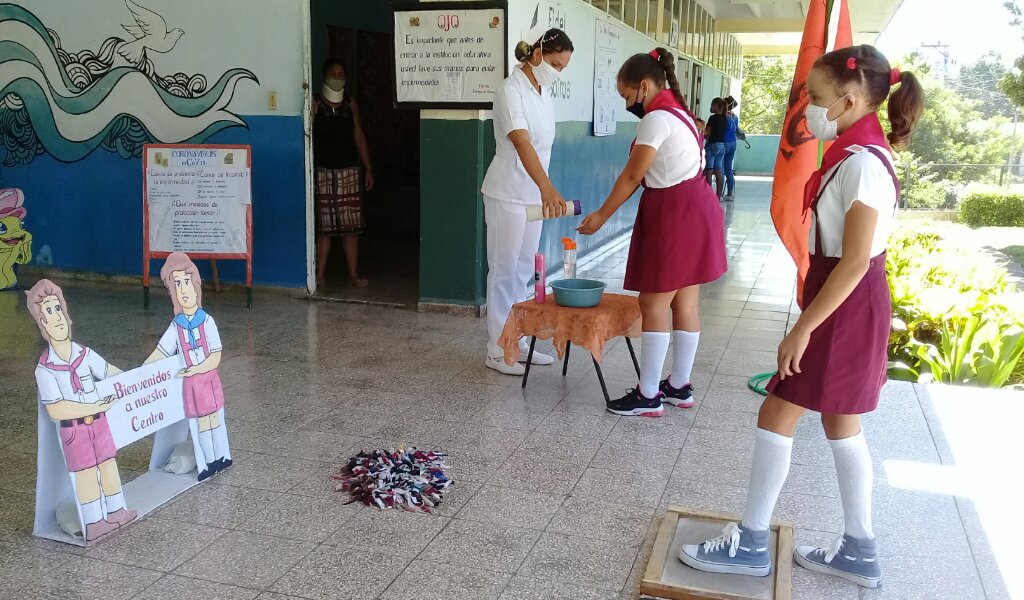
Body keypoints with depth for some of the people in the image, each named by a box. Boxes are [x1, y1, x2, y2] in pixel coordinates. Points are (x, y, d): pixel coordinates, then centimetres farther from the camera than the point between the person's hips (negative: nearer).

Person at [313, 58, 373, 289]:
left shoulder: (351, 104, 11)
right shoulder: (315, 103, 0)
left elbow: (359, 137, 13)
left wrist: (368, 168, 9)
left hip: (349, 170, 3)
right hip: (323, 171, -3)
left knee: (351, 225, 3)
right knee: (324, 225, -1)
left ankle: (353, 274, 9)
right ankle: (320, 274, 8)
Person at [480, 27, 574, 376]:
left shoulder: (544, 94, 9)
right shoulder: (511, 91, -17)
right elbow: (521, 143, -32)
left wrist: (545, 191, 15)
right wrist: (547, 188, -45)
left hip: (533, 195, 8)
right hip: (508, 194, -8)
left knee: (523, 271, 14)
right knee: (505, 271, -1)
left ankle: (516, 341, 25)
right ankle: (496, 351, 9)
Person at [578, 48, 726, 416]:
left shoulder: (656, 118, -14)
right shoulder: (676, 110, 17)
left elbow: (632, 176, -13)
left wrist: (602, 215, -4)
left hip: (675, 215, -10)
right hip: (694, 209, 10)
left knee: (653, 305, -3)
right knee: (685, 303, 14)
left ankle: (649, 396, 4)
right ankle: (680, 386, 24)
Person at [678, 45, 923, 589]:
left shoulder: (862, 163, -21)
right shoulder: (857, 155, 9)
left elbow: (855, 262, -24)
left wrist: (802, 329, -21)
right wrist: (811, 319, 18)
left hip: (843, 309, -10)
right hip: (843, 305, 10)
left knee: (777, 415, -2)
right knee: (840, 424, 15)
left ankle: (750, 543, 10)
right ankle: (859, 551, 27)